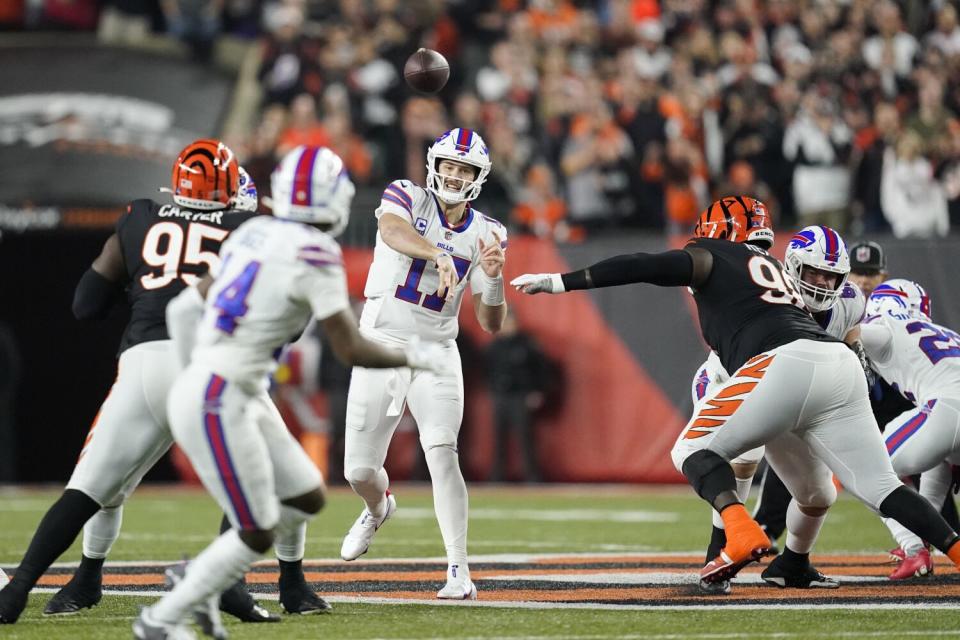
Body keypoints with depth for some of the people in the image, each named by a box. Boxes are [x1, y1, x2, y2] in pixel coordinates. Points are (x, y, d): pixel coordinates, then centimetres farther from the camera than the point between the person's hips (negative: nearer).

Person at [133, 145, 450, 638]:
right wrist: (414, 358, 0)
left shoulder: (254, 235, 9)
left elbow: (185, 308, 14)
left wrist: (195, 371, 23)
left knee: (306, 500, 14)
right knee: (258, 533, 2)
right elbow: (351, 350, -15)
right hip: (217, 405, -9)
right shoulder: (314, 255, -16)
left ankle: (195, 578, 20)